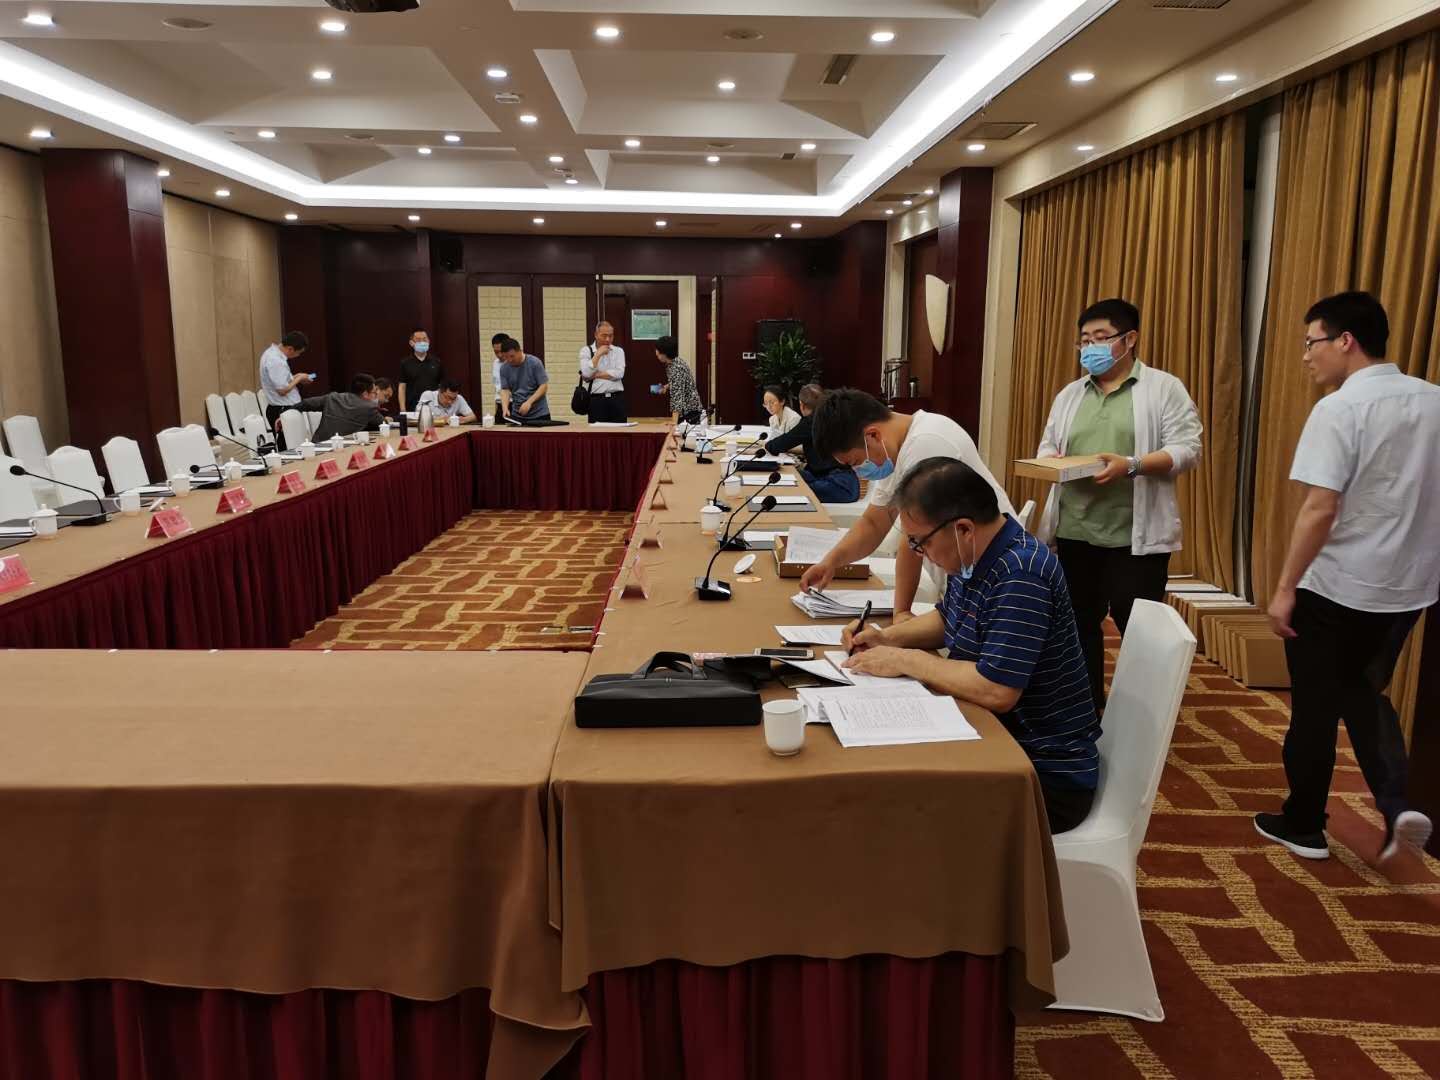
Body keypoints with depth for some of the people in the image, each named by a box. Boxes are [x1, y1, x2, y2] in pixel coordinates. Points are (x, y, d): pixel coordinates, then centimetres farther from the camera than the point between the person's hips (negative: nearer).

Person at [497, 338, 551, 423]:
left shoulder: (535, 363, -8)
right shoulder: (504, 369, 2)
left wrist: (529, 402, -19)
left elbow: (544, 386, -9)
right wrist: (505, 408, -17)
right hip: (517, 415, 3)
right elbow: (505, 390, 2)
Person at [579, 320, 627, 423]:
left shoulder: (618, 351, 9)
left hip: (617, 399, 1)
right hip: (597, 399, -1)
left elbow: (619, 373, -6)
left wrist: (595, 375, -7)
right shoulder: (586, 350, 5)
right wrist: (598, 354, -9)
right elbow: (586, 373, -10)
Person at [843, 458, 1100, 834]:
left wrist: (907, 662, -19)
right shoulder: (970, 558, 2)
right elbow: (947, 619, 21)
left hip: (1047, 776, -9)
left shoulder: (1020, 576, -27)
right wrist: (889, 637, 3)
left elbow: (997, 691, -31)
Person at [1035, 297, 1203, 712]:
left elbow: (1187, 450, -8)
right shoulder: (1070, 394, 15)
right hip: (1074, 533, 5)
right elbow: (1047, 446, 17)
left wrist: (1131, 466, -23)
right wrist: (1050, 459, -7)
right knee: (1080, 626, 13)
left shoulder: (1164, 388, -1)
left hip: (1136, 536, -5)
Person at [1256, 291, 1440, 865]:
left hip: (1336, 589, -6)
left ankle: (1303, 826, 22)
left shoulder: (1340, 409, -17)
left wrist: (1285, 589, -15)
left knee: (1316, 708, 9)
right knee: (1364, 693, 24)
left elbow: (1320, 509, -22)